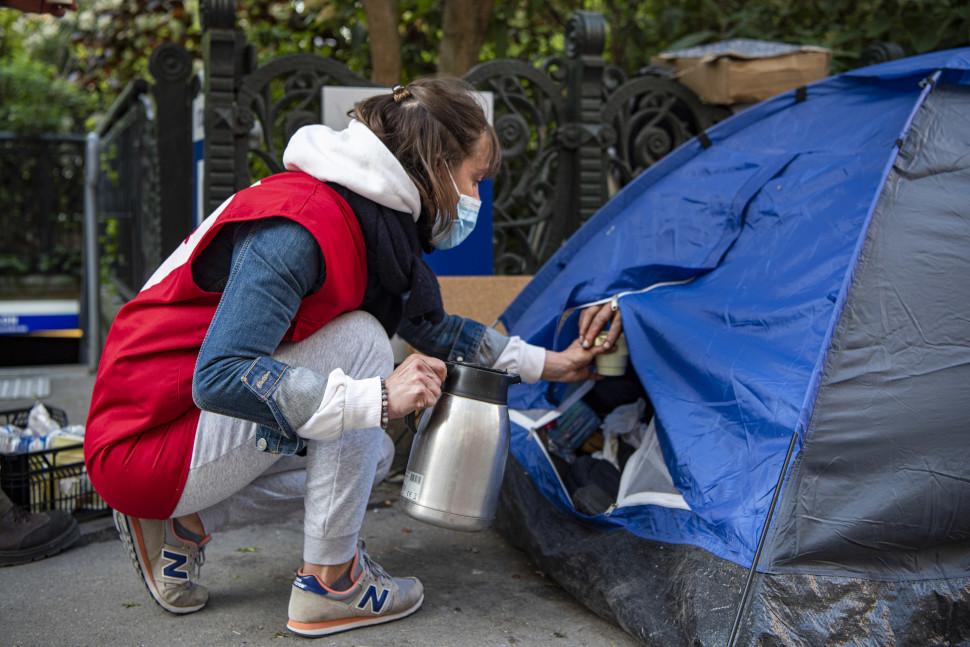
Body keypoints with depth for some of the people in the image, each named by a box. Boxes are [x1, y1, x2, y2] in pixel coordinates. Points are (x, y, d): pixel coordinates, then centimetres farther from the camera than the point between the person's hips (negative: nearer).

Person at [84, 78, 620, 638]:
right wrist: (379, 398, -35)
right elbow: (220, 376, -34)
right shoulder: (299, 227, -27)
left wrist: (548, 363, 22)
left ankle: (184, 522, 10)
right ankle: (329, 583, -9)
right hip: (141, 441, -9)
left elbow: (433, 328, 20)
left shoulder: (375, 225, 4)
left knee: (370, 453, 16)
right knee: (357, 340, -21)